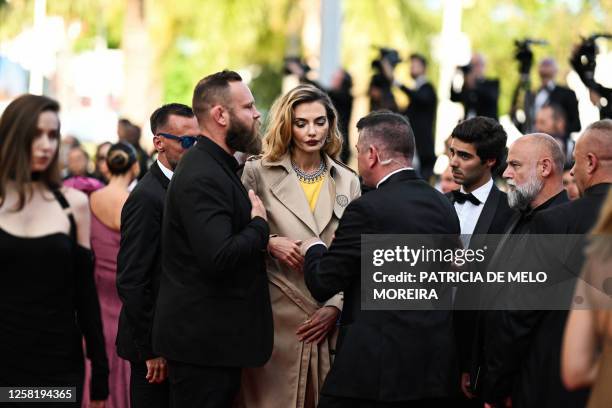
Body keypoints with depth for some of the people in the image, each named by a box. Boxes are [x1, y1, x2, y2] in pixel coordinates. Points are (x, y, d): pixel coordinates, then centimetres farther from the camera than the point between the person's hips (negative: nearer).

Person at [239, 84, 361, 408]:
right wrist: (269, 242, -15)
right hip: (277, 317, -2)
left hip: (328, 321, 2)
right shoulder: (258, 173, 3)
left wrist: (336, 306, -3)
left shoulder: (348, 182, 11)